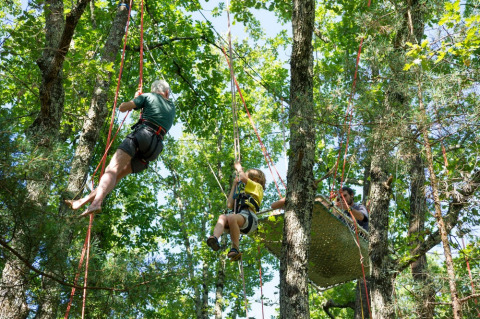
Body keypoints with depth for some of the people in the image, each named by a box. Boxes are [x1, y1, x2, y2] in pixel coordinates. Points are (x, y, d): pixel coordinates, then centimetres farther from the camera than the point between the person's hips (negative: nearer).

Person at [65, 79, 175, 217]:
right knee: (118, 175, 9)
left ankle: (96, 202, -45)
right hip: (154, 150, 6)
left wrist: (129, 104, 30)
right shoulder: (172, 108, 26)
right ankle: (84, 200, 7)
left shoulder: (148, 96, 11)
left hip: (141, 135, -6)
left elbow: (122, 108, 9)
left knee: (112, 169, -21)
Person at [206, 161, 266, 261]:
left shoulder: (257, 187, 21)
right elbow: (230, 205, 32)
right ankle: (215, 239, -54)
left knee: (231, 217, -37)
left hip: (249, 216, -6)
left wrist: (239, 168, 23)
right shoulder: (243, 194, 43)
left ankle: (235, 248, -36)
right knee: (222, 217, -27)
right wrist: (234, 185, 36)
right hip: (239, 216, 6)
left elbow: (243, 178, 2)